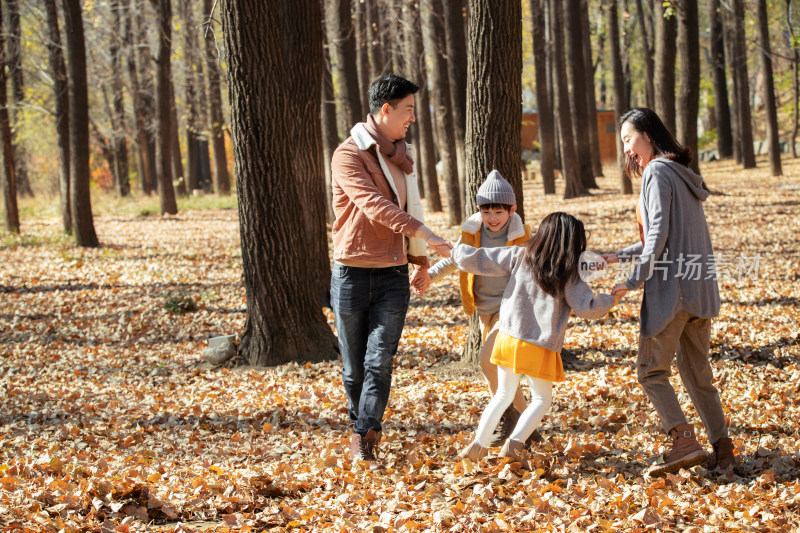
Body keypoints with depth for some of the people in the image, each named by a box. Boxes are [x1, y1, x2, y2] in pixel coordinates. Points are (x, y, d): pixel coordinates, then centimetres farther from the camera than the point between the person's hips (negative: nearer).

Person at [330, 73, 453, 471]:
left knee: (379, 361, -9)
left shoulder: (402, 155, 13)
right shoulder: (348, 155, -11)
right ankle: (363, 429, 26)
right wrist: (422, 234, -33)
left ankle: (364, 440, -11)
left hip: (393, 276, 4)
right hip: (352, 274, -4)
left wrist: (419, 259, 24)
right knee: (354, 366, 6)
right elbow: (372, 204, -25)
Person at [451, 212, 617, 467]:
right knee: (542, 400, 16)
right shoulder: (567, 275, -8)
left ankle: (478, 445, 15)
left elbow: (474, 260, -2)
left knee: (503, 395, 21)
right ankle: (515, 442, -3)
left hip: (508, 338, 3)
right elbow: (587, 307, -5)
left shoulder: (520, 256, -2)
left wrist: (455, 250, 16)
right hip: (541, 348, -3)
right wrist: (612, 299, 12)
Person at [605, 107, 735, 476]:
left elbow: (658, 234, -16)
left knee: (651, 369, -3)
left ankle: (684, 441, -14)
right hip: (700, 289, 9)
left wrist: (634, 280, -13)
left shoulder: (657, 172, -8)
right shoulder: (682, 174, 20)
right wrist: (617, 256, 24)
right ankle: (721, 444, 11)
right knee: (696, 370, 14)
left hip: (671, 286, -9)